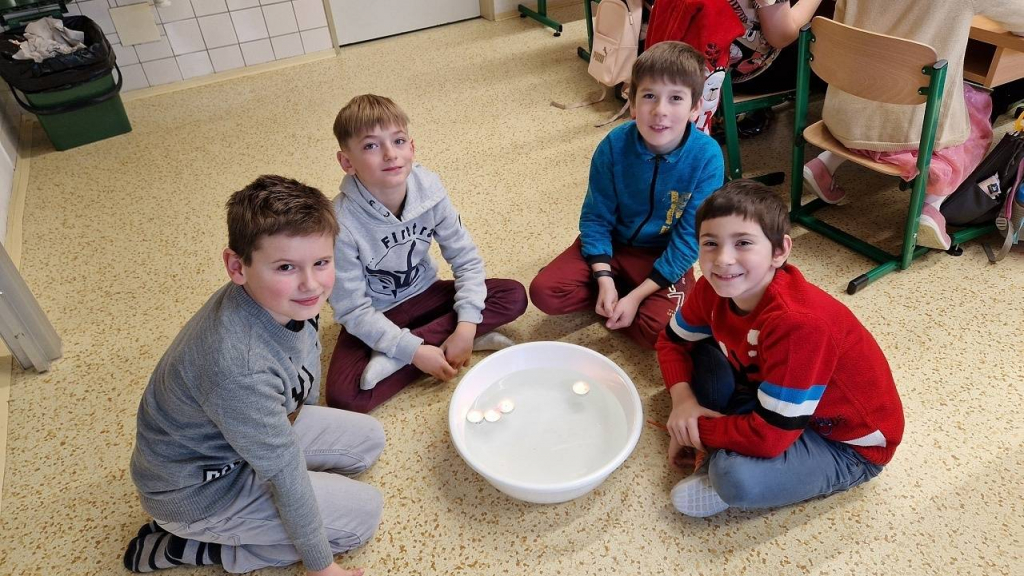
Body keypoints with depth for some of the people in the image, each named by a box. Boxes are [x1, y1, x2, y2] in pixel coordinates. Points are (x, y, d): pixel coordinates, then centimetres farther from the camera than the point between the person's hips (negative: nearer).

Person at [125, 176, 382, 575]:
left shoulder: (288, 298, -18)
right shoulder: (238, 366, -40)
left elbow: (307, 366, 5)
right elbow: (286, 471, -28)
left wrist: (308, 422, 22)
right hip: (195, 491, -7)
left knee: (369, 439, 10)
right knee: (363, 512, -6)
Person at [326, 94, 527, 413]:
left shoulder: (429, 188, -16)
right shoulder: (342, 222, -27)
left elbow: (466, 259, -9)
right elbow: (352, 309, -21)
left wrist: (467, 325, -20)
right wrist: (414, 352, -27)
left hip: (422, 294, 5)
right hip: (374, 318, -5)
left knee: (513, 296, -12)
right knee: (343, 396, -28)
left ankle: (394, 359, -18)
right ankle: (438, 340, -13)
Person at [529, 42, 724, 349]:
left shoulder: (707, 157, -22)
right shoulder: (614, 146, -18)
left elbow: (690, 237, -17)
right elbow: (595, 217, -9)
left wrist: (637, 295, -21)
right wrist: (604, 281, -20)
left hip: (666, 257, -1)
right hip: (612, 243, 2)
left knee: (660, 329, -26)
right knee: (544, 292, -16)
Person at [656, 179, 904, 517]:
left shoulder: (798, 323, -37)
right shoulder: (715, 288, -15)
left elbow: (770, 436, -34)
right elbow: (673, 341, 2)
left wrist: (698, 430, -19)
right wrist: (683, 401, -16)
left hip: (849, 444, -7)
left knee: (737, 479, -34)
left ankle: (727, 468, -1)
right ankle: (725, 454, -4)